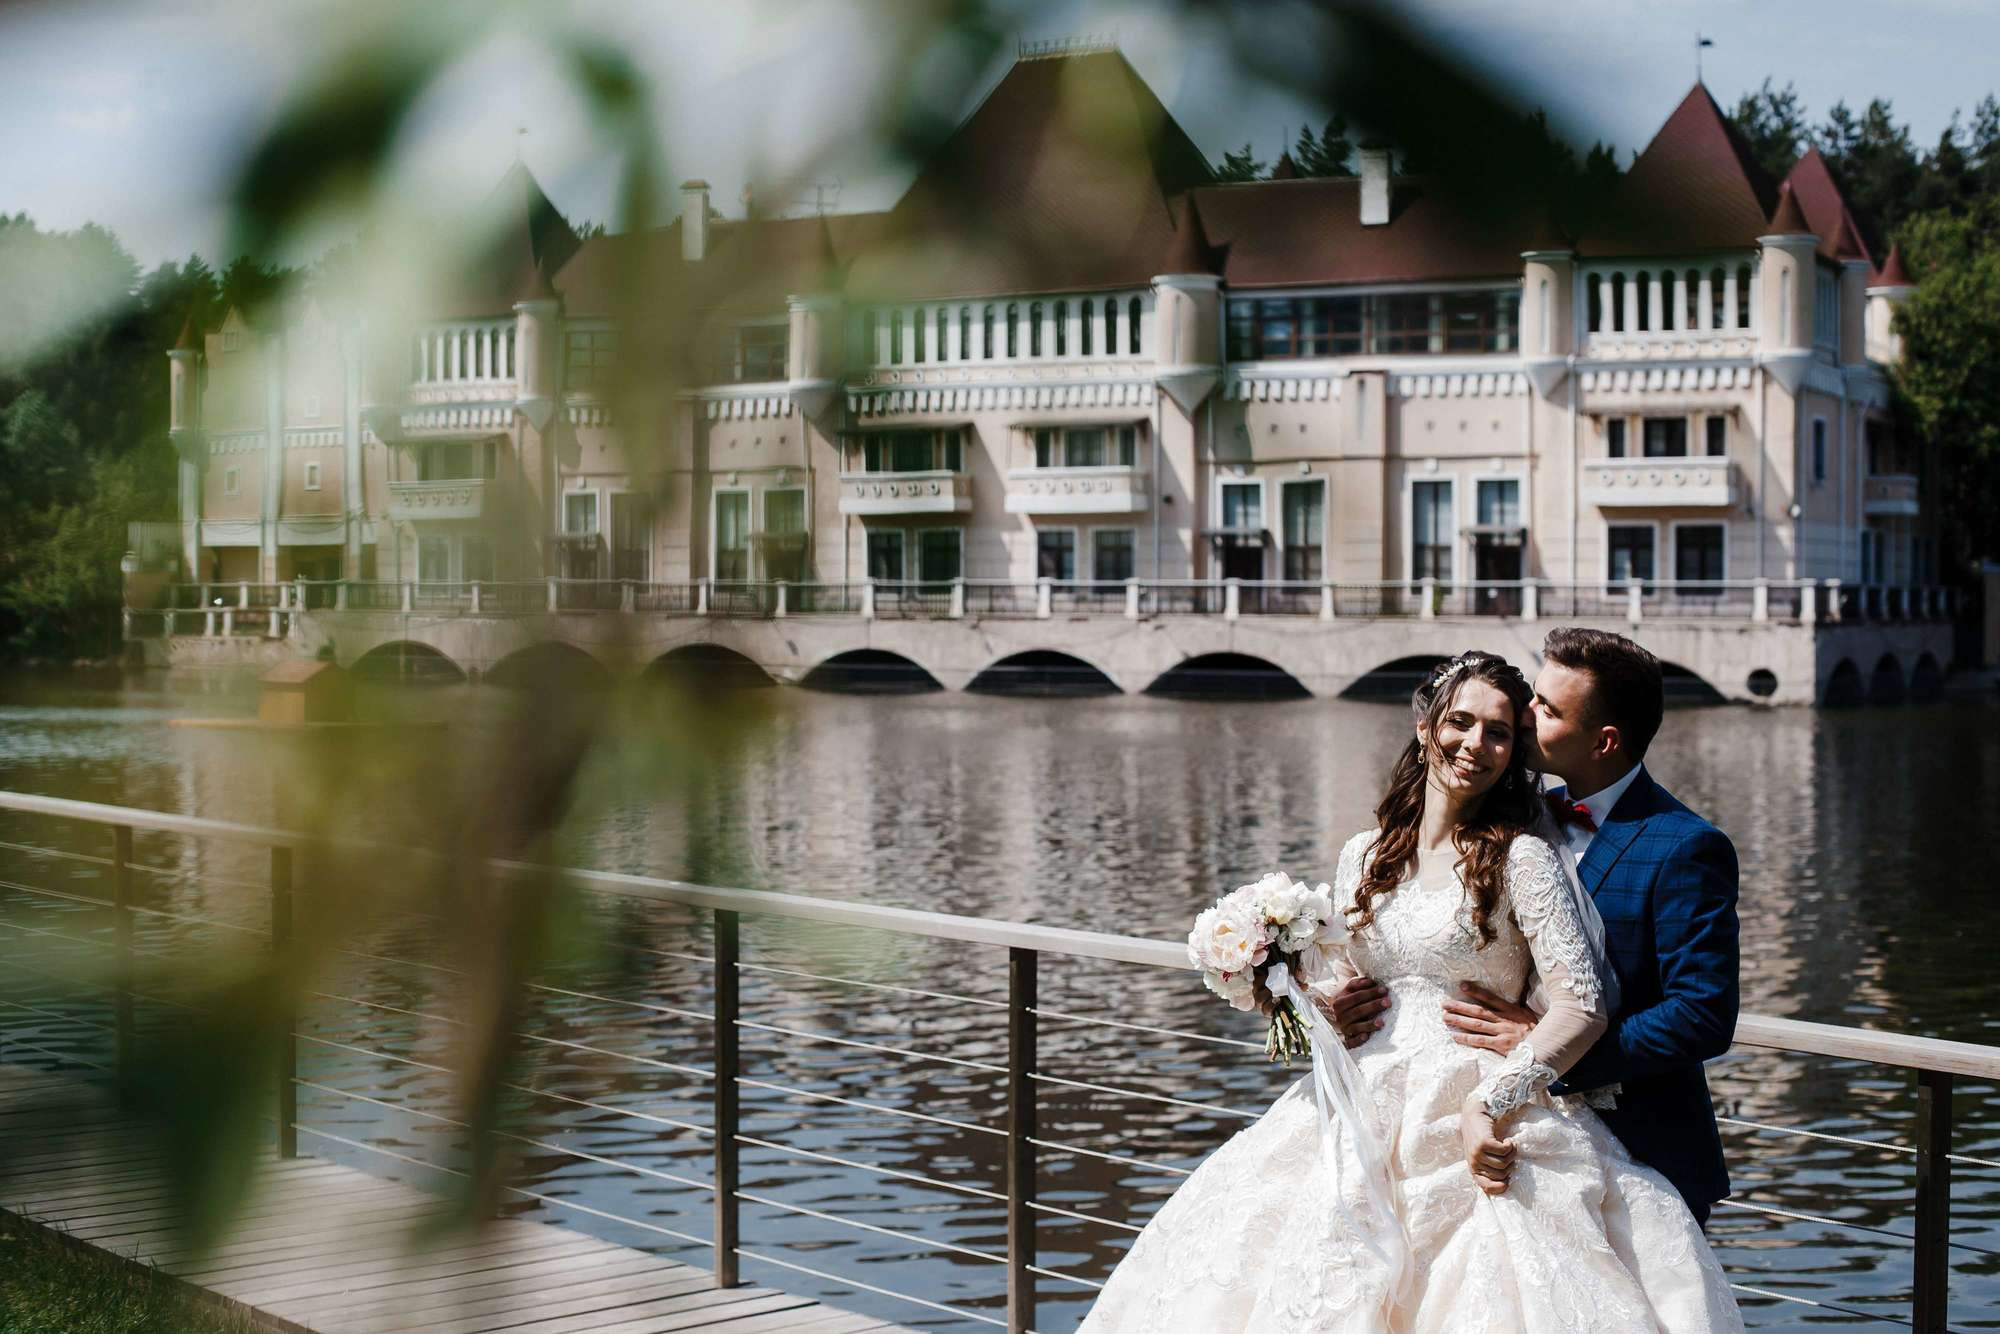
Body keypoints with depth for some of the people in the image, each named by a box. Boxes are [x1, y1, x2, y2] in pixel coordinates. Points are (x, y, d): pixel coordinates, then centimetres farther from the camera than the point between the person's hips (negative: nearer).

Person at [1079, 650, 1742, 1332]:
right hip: (1366, 1128, 5)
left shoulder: (1521, 858, -5)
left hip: (1477, 1131, -4)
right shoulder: (1364, 855, 12)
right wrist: (1283, 975, 0)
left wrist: (1492, 1102, -19)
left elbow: (1582, 1006, -12)